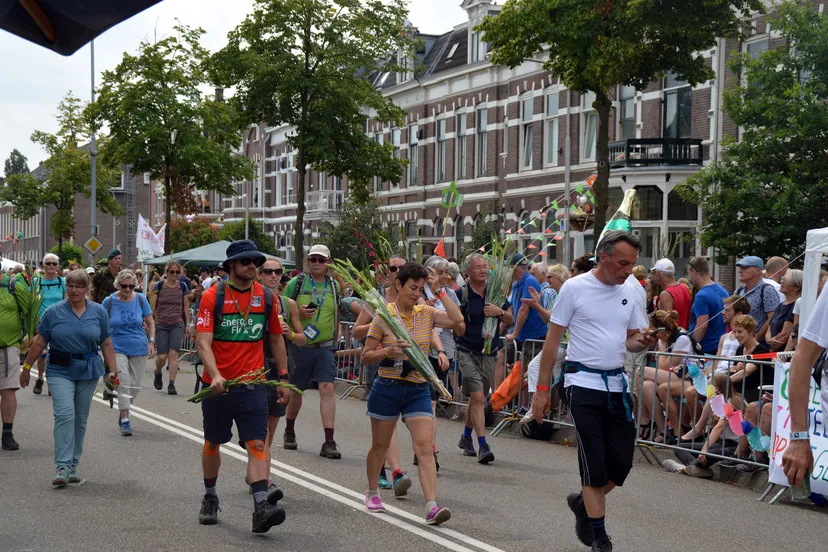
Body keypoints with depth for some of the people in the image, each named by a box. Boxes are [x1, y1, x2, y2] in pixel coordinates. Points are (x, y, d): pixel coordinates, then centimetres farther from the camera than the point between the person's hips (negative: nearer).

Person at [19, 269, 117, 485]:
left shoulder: (99, 312, 2)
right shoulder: (53, 312, -2)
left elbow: (106, 344, 5)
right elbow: (39, 343, 3)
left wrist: (112, 369, 0)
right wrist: (27, 368, 5)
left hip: (88, 371, 2)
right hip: (60, 370, -2)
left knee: (80, 419, 9)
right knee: (64, 414, -16)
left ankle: (73, 466, 19)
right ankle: (62, 467, -17)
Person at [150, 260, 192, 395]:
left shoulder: (182, 287, 5)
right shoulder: (159, 286, 0)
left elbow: (186, 307, 12)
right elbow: (153, 306, 3)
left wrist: (188, 324, 9)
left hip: (177, 325, 1)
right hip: (161, 325, -1)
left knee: (173, 354, -11)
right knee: (162, 356, -2)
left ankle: (171, 384, -8)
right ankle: (157, 373, 31)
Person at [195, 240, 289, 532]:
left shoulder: (266, 297, 4)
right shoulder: (213, 296, -6)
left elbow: (276, 339, 16)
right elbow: (203, 341, -14)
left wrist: (283, 377, 14)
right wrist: (215, 375, -29)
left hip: (253, 385, 1)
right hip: (218, 385, -1)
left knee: (257, 444, -11)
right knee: (212, 443, 14)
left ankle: (261, 507, -20)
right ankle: (210, 498, 34)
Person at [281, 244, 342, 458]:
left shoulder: (333, 285, 7)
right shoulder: (296, 283, -2)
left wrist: (335, 338, 12)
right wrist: (298, 313, -18)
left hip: (325, 347, 1)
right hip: (299, 346, -1)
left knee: (327, 388, -11)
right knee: (295, 390, 12)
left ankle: (329, 442, -12)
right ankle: (289, 432, 35)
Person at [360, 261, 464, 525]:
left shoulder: (426, 313, 3)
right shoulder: (384, 315, -6)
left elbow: (457, 319, -13)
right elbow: (366, 355, -2)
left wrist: (439, 291, -10)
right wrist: (387, 351, -21)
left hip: (418, 390, 2)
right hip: (387, 388, -2)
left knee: (425, 446, -12)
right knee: (380, 445, 14)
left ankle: (431, 507, -19)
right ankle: (372, 493, 38)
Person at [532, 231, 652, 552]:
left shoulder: (629, 293, 8)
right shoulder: (574, 288, -7)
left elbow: (632, 340, 16)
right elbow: (553, 339, -4)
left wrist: (642, 342, -10)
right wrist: (542, 388, -6)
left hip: (617, 384, 5)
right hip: (584, 384, -5)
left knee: (621, 463, 5)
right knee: (594, 463, -4)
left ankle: (583, 502, 31)